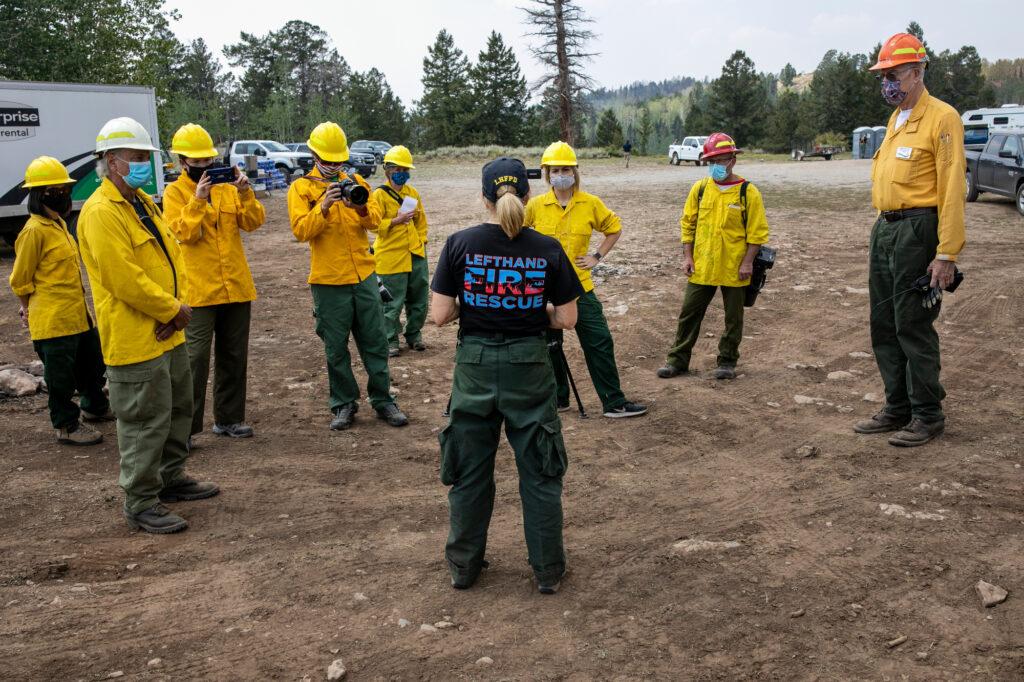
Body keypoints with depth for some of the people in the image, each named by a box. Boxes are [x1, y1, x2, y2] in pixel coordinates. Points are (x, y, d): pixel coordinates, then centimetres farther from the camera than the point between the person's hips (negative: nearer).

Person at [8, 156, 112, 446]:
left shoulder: (59, 224, 10)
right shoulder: (34, 231, -18)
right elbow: (20, 280, -13)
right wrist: (30, 309, 0)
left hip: (77, 314, 9)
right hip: (53, 321, -9)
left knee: (93, 362, 22)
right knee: (61, 375, 4)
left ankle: (94, 406, 42)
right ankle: (66, 426, 16)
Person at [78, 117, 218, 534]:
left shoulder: (143, 203, 13)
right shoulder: (101, 213, -18)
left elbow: (170, 254, 11)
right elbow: (124, 279, -24)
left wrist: (178, 304, -6)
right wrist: (172, 311, -14)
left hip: (168, 333, 10)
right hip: (134, 340, -10)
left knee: (178, 408, 21)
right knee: (145, 422, -3)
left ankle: (171, 477, 37)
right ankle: (141, 503, 9)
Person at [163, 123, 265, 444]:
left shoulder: (227, 186, 9)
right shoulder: (175, 192, -1)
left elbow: (253, 222, -2)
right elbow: (185, 234, -13)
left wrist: (245, 192, -16)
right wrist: (198, 199, -22)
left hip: (237, 287, 5)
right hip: (199, 291, -5)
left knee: (234, 357, 12)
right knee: (195, 359, -4)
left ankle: (229, 418, 24)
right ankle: (186, 426, 3)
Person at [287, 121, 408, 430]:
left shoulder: (355, 181, 8)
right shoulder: (301, 188, -1)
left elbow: (375, 220, -2)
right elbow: (301, 231, -13)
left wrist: (362, 208, -23)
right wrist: (324, 206, -27)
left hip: (364, 276, 3)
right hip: (328, 282, -2)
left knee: (375, 341, 8)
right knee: (336, 347, 7)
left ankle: (383, 399, 19)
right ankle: (344, 404, 20)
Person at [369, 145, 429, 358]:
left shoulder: (413, 193, 10)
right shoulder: (380, 195, -6)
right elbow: (374, 225, -12)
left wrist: (421, 242, 8)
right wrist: (397, 220, -20)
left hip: (416, 256, 6)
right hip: (391, 258, -6)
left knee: (419, 300, 12)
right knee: (393, 303, -1)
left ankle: (414, 335, 28)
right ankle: (391, 342, 11)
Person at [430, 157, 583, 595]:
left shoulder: (460, 244, -8)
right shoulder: (548, 250, -7)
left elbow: (439, 315, -8)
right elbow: (566, 319, -3)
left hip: (475, 365, 1)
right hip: (529, 365, 0)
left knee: (470, 471, 15)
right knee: (539, 473, 13)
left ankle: (463, 566, 29)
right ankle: (547, 571, 22)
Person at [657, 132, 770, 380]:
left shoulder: (748, 192, -7)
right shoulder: (699, 189, 2)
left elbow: (757, 231, -6)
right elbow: (687, 223, 7)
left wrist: (748, 262, -11)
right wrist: (687, 256, 1)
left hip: (733, 268, -2)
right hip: (702, 267, 3)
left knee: (733, 317, 9)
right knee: (689, 313, 7)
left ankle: (727, 362, 23)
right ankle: (678, 359, 18)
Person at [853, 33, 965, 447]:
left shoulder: (941, 118, -10)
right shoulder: (895, 120, 16)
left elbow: (951, 190, -16)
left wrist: (947, 254, -20)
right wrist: (885, 228, 12)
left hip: (917, 231, -9)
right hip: (885, 230, 9)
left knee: (913, 327, -3)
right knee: (884, 325, 12)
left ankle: (928, 416, 9)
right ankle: (897, 409, 23)